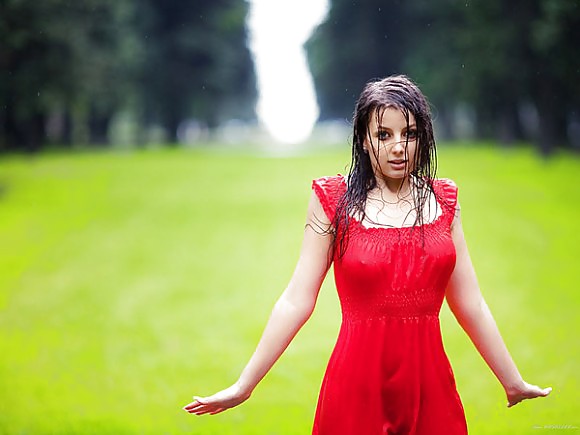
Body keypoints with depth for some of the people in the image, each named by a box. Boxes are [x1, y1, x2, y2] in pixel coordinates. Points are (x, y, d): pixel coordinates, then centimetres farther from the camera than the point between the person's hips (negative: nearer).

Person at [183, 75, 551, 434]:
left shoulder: (443, 201, 6)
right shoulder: (334, 201, -2)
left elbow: (470, 305, 10)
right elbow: (296, 301, -4)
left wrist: (514, 382, 11)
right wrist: (242, 387, -7)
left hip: (430, 382, 3)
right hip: (358, 383, -2)